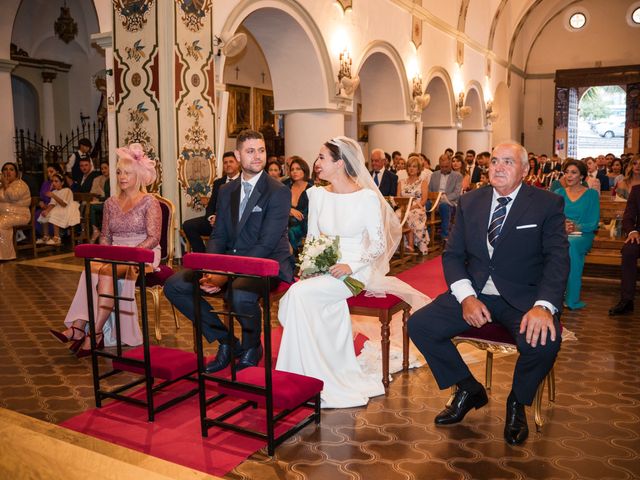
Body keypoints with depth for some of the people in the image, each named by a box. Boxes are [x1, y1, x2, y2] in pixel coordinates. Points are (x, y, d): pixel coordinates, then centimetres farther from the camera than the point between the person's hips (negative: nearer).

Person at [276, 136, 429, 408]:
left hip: (355, 270, -5)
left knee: (300, 293, -26)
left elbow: (379, 244, -7)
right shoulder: (317, 194, 8)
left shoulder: (367, 197, -8)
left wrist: (351, 266, -20)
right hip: (324, 269, 5)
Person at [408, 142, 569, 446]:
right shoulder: (470, 202, 8)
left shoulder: (547, 204, -2)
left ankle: (517, 402, 2)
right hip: (475, 293, 3)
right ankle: (468, 389, 9)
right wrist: (466, 297, -12)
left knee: (544, 340, -33)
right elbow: (452, 254, 6)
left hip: (523, 296, -3)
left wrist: (544, 306, -27)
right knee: (419, 324, -15)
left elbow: (557, 258, -10)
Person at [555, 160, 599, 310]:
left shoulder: (592, 194, 9)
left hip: (582, 235, -2)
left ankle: (572, 298, -33)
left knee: (571, 244, -38)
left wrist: (576, 227, -18)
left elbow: (594, 223, 1)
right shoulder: (559, 193, 16)